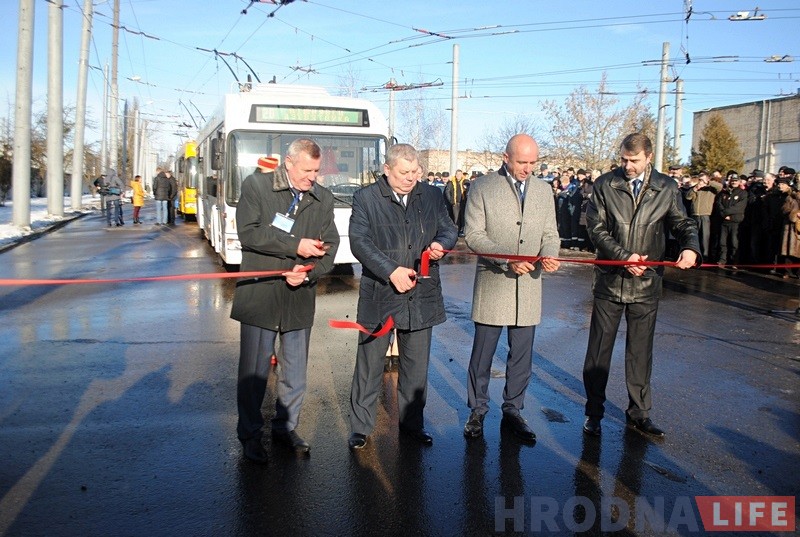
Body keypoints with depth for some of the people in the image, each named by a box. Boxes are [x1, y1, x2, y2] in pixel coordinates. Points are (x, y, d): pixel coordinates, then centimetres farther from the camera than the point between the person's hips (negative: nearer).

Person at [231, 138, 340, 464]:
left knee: (295, 371, 14)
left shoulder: (323, 198, 6)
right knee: (254, 370, 5)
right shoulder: (256, 185, -4)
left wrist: (308, 272, -14)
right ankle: (250, 434, 22)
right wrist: (296, 246, -19)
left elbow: (329, 246, 5)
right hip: (260, 294, -3)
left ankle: (286, 427, 32)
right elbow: (248, 233, -14)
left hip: (300, 296, 4)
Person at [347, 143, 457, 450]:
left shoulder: (432, 196, 8)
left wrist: (441, 243, -10)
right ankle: (361, 426, 21)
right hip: (379, 296, -3)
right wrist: (391, 271, -22)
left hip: (421, 296, 4)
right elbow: (359, 241, -11)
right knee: (369, 365, 6)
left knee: (416, 366, 14)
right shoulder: (366, 198, -3)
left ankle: (412, 423, 31)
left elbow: (449, 228, 14)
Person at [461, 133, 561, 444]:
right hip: (492, 284, -3)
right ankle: (477, 412, 22)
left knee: (521, 355, 10)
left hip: (529, 285, 4)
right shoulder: (482, 188, -3)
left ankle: (512, 411, 26)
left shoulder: (543, 190, 10)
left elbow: (550, 234, 11)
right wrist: (507, 259, -20)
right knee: (482, 354, 5)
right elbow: (473, 235, -8)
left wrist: (549, 255, -11)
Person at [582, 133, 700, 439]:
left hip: (646, 284, 1)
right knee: (599, 350, 7)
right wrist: (623, 256, -18)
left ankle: (639, 413, 27)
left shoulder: (667, 188, 3)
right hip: (609, 281, -1)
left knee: (640, 351, 12)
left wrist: (691, 248, -15)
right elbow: (596, 229, -6)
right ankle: (593, 412, 21)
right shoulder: (605, 185, -1)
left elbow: (683, 224, 7)